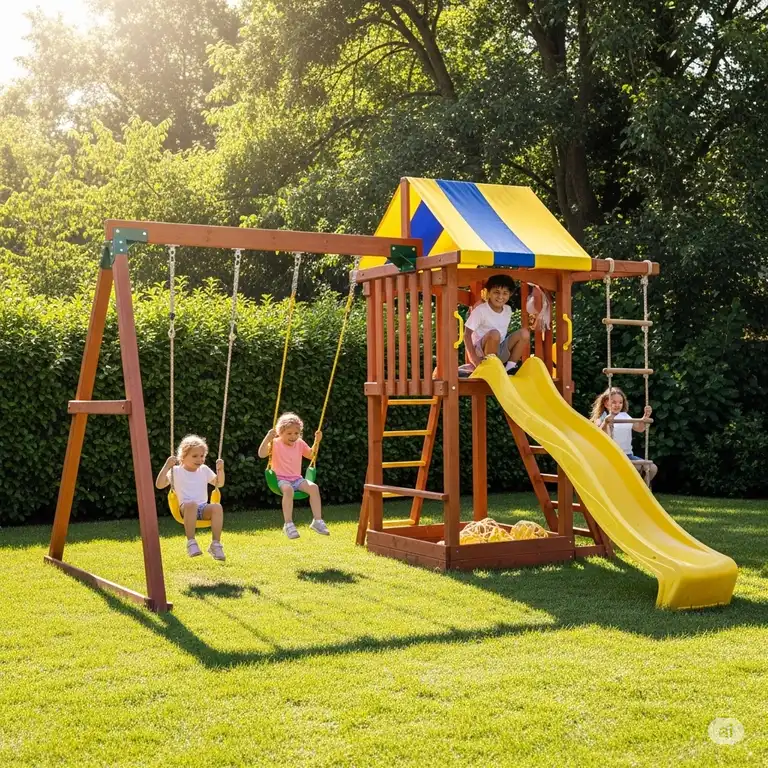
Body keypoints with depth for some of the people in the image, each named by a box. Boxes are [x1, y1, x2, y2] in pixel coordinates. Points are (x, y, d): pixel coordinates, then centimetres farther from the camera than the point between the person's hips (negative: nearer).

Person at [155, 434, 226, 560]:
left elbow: (219, 484, 26)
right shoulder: (176, 471, 7)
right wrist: (166, 466, -13)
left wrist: (220, 469, 8)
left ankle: (216, 544, -28)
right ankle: (191, 542, -37)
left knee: (217, 507, -32)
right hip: (185, 508, -3)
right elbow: (159, 485, -3)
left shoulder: (204, 470, 19)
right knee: (191, 504, -41)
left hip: (203, 508, 4)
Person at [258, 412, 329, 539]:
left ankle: (317, 520, -18)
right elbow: (261, 454, -17)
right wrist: (267, 439, -29)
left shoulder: (300, 444, 11)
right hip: (280, 479, -5)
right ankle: (288, 524, -35)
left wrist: (316, 442, 10)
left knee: (313, 487, -23)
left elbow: (311, 455, 24)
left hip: (297, 479, 5)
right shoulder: (275, 443, -4)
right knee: (288, 489, -39)